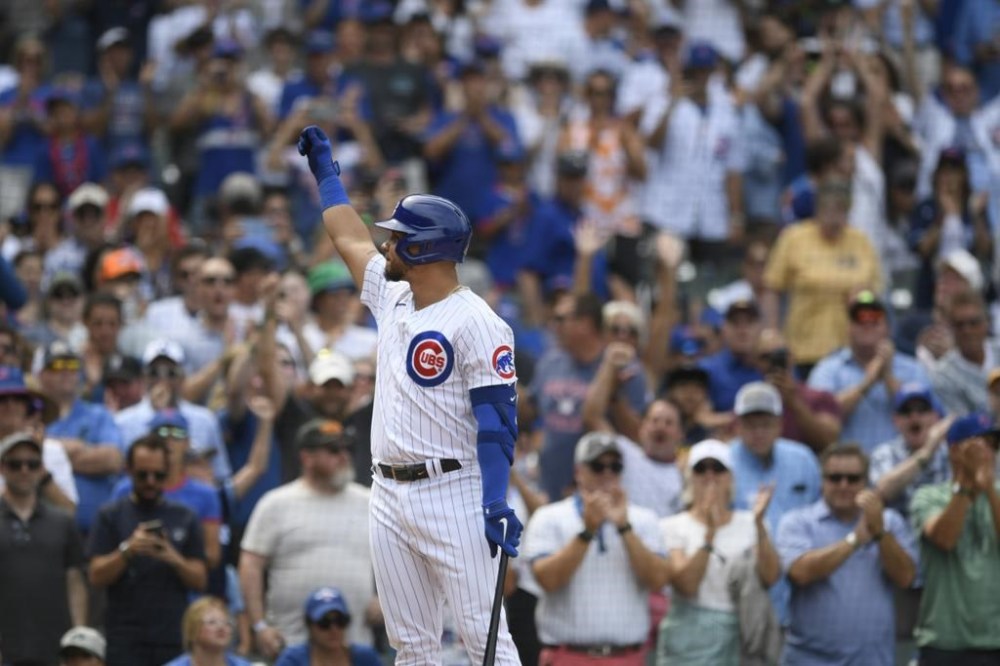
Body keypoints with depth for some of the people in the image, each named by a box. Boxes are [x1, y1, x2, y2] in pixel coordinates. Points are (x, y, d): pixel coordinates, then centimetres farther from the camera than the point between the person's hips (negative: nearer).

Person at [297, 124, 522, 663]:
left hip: (451, 493, -8)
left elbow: (497, 417, -15)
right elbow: (348, 238, 31)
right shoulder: (392, 297, 14)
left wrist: (497, 502, -24)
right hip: (388, 497, 8)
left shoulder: (476, 322, -11)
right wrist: (325, 169, 39)